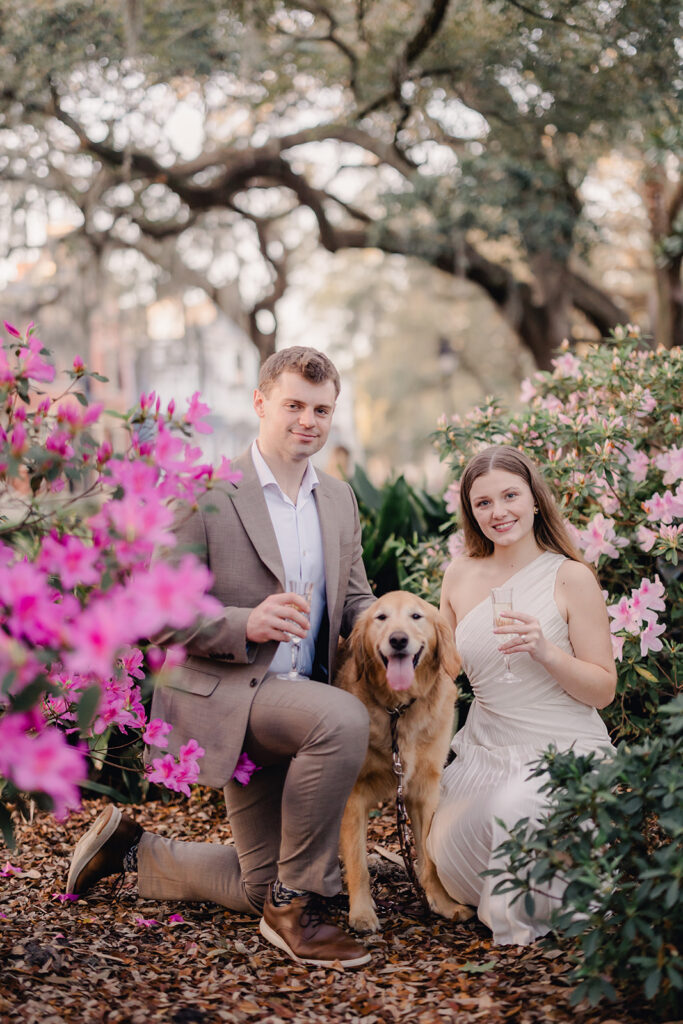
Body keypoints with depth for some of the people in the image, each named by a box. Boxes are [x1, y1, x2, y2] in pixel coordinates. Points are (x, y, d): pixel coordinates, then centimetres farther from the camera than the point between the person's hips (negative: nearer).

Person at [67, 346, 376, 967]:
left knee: (260, 888, 10)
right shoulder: (205, 493, -12)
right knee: (343, 720, -36)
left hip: (299, 697, 7)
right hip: (222, 693, -7)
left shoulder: (340, 499, 9)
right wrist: (245, 623, -27)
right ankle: (295, 906, -19)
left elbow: (354, 599, 16)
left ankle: (133, 850, 34)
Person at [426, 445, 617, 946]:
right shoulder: (461, 575, 6)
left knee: (513, 807, -34)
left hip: (566, 753, -4)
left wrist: (544, 650, -22)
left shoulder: (571, 577, -6)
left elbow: (603, 690, -7)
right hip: (485, 751, 5)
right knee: (451, 863, -15)